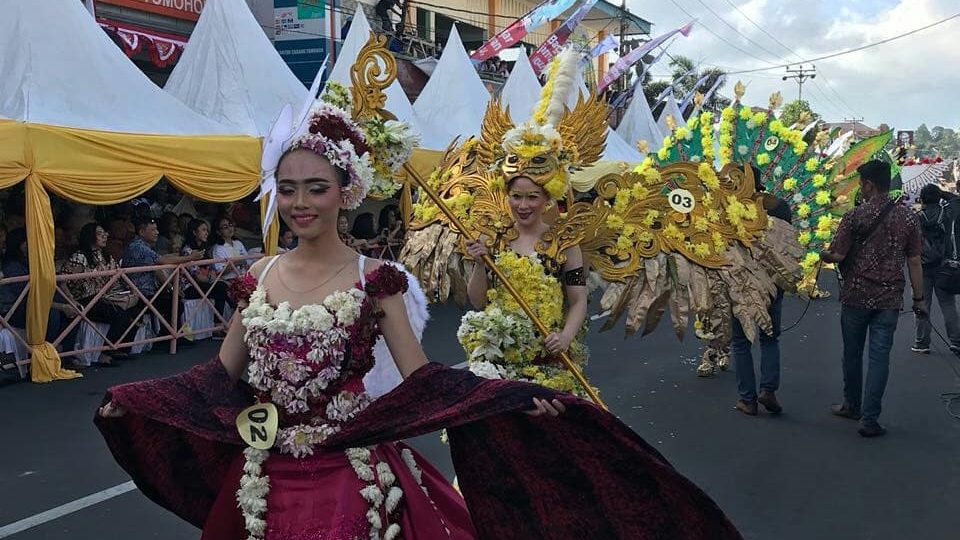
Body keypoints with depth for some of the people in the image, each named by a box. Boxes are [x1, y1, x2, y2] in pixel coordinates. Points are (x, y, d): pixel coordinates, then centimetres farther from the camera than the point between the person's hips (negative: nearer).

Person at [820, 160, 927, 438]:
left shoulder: (854, 216, -8)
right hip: (889, 299, 2)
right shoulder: (908, 217, 0)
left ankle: (852, 406, 30)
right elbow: (914, 261, 2)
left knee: (853, 352, 14)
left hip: (856, 295, -1)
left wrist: (824, 255, 13)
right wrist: (919, 298, 8)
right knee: (879, 356, 3)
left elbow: (837, 255, -10)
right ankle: (870, 418, 0)